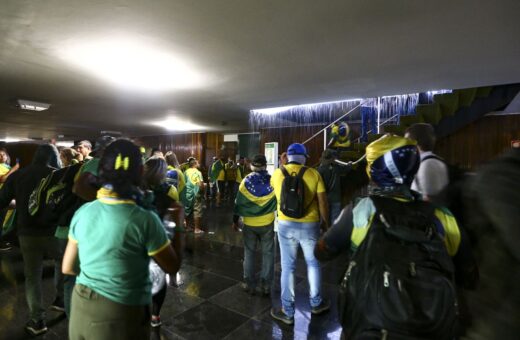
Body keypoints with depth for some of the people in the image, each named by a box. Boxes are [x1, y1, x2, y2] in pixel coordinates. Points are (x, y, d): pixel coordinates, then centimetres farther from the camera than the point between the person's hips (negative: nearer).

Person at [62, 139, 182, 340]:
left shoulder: (82, 212, -8)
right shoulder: (145, 220, -24)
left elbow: (68, 268, 4)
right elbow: (172, 267, -10)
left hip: (81, 308, 5)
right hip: (121, 317, -4)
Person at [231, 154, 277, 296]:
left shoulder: (246, 181, -7)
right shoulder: (272, 180, -10)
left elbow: (238, 202, -3)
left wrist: (235, 221, 9)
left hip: (249, 223, 1)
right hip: (267, 223, 0)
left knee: (249, 253, 13)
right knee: (268, 253, 10)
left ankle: (249, 284, 21)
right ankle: (265, 286, 15)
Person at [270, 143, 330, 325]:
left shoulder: (277, 173, -2)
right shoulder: (313, 173, -6)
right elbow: (322, 202, -5)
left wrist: (283, 164, 23)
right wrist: (326, 223, 9)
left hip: (286, 224, 1)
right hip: (310, 225, 0)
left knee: (287, 267, 10)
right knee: (313, 263, 20)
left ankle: (287, 312, 21)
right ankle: (316, 303, 37)